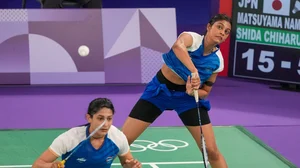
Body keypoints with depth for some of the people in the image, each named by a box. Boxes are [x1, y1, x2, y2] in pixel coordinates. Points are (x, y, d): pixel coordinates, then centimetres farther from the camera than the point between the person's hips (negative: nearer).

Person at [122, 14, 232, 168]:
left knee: (211, 151, -6)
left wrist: (192, 91, -21)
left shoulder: (217, 61, -7)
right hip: (160, 88, -2)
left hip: (187, 96, 2)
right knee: (122, 140, -7)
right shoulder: (191, 38, -19)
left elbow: (205, 92, 1)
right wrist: (194, 71, -55)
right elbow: (177, 46, -45)